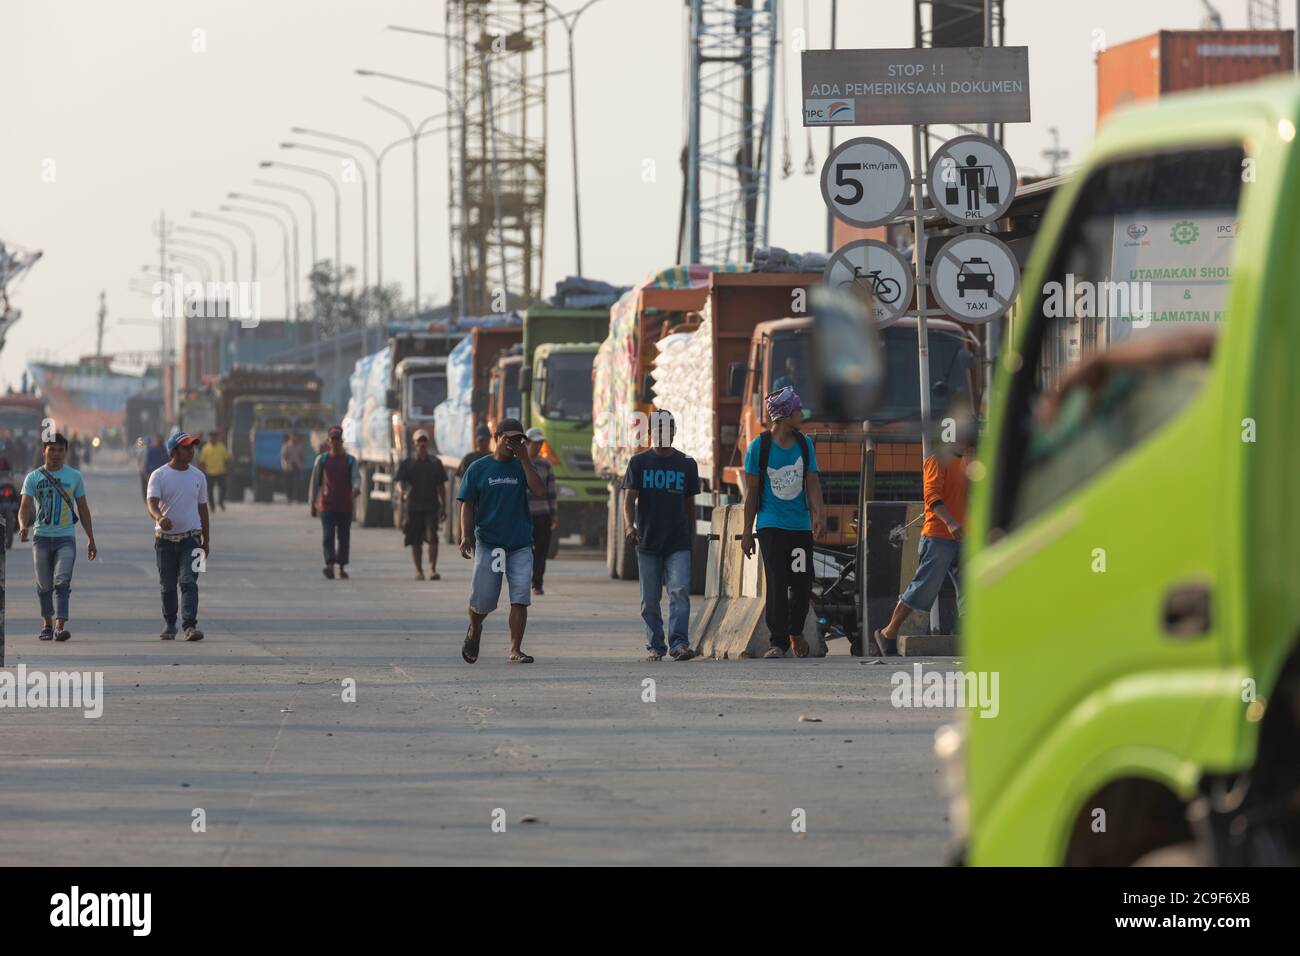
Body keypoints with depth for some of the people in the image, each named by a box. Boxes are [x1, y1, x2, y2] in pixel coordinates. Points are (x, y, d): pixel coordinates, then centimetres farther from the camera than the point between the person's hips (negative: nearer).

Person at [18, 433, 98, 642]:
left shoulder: (74, 476, 8)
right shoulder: (33, 478, 5)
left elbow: (83, 509, 13)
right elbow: (25, 507, -2)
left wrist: (91, 539, 12)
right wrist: (23, 526, -24)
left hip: (66, 538, -1)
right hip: (41, 537, 1)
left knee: (62, 582, -14)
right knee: (44, 585, 7)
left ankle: (60, 625, -23)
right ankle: (47, 623, 25)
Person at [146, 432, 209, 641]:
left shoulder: (198, 476, 8)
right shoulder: (159, 476, -3)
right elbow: (152, 502, -17)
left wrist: (206, 539, 17)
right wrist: (159, 517, -40)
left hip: (190, 538, 1)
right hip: (165, 538, -1)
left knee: (189, 582, -12)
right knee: (167, 585, 8)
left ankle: (190, 626, -20)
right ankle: (169, 625, 23)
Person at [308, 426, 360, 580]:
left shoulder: (350, 460, 7)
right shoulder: (322, 459, 8)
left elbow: (356, 477, -8)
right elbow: (315, 482, 10)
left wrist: (356, 488, -32)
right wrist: (313, 504, 7)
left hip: (345, 506, 1)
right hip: (327, 505, -1)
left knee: (344, 538, 7)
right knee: (328, 536, -13)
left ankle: (342, 567, 16)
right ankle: (330, 566, -24)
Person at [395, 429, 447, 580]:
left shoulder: (435, 463, 9)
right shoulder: (407, 464, 6)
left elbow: (441, 486, 13)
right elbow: (400, 481, -5)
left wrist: (443, 507, 9)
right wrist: (403, 492, -27)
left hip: (431, 506, -1)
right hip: (413, 506, 1)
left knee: (432, 537, -15)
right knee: (415, 541, 5)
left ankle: (433, 569, -16)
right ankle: (418, 570, 18)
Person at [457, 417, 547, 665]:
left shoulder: (521, 466, 8)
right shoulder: (478, 468, 3)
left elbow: (539, 490, -9)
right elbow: (467, 505, 2)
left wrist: (524, 460, -10)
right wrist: (466, 536, -10)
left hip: (520, 545, 1)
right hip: (488, 543, -1)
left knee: (520, 598, -9)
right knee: (483, 600, 0)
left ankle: (515, 650, -3)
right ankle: (474, 631, 33)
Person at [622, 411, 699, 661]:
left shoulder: (686, 464, 10)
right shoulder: (639, 462, 5)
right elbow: (629, 498, -3)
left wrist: (691, 536, 16)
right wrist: (630, 526, -21)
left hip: (678, 544, 0)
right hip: (648, 542, 0)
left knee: (680, 592, -15)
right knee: (650, 600, 5)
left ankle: (679, 644, -22)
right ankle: (655, 647, 14)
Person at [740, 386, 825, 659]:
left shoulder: (804, 445, 6)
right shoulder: (759, 447, -4)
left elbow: (812, 484, 4)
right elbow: (752, 491, 0)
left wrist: (818, 514, -15)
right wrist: (747, 531, 0)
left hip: (801, 525, 4)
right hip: (772, 526, -4)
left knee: (802, 583, 5)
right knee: (777, 584, -11)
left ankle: (795, 632, 29)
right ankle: (778, 642, -8)